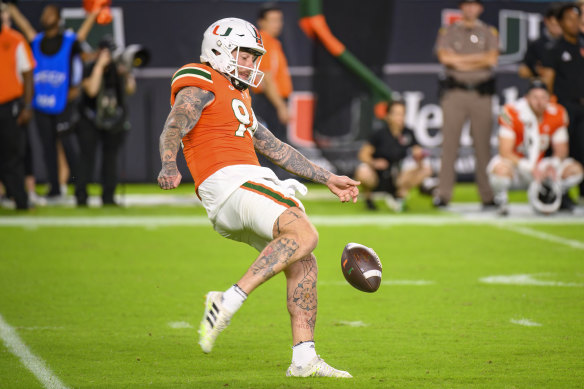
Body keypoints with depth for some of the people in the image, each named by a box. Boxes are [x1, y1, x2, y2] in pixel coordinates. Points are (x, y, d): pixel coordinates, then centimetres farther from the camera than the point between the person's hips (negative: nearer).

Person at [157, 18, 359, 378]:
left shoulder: (237, 98, 30)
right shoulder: (200, 85, 1)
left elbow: (277, 149, 35)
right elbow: (175, 127, -16)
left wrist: (328, 179, 34)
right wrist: (170, 165, -37)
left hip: (252, 182, 9)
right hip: (227, 182, -9)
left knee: (302, 263, 2)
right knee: (304, 235, -25)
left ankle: (304, 358, 2)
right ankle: (229, 301, -28)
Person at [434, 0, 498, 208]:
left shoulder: (488, 32, 13)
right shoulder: (448, 31, 10)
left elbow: (492, 59, -3)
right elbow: (445, 57, -6)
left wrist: (460, 61, -3)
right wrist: (478, 57, -3)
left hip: (481, 94, 1)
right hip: (455, 92, -1)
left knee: (483, 144, -1)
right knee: (449, 144, -5)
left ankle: (488, 195, 1)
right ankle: (443, 194, -4)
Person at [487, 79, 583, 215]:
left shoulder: (557, 114, -7)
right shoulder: (511, 113, -22)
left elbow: (561, 149, -1)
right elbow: (505, 152, -23)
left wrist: (553, 166, -24)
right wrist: (531, 168, -35)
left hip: (540, 166, 4)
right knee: (501, 169, -40)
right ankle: (501, 201, -6)